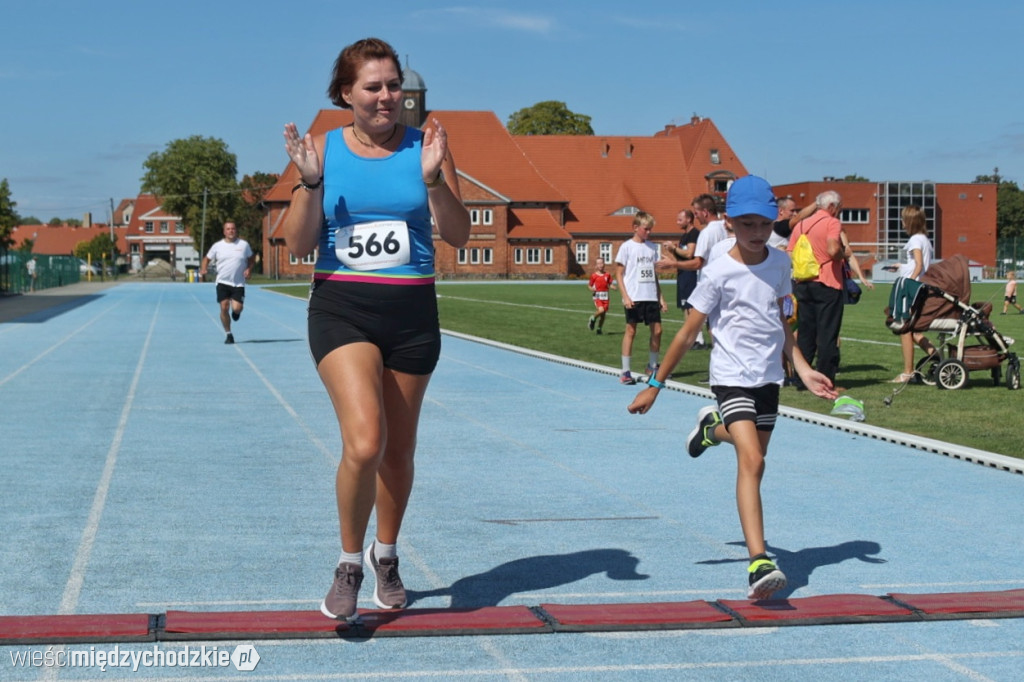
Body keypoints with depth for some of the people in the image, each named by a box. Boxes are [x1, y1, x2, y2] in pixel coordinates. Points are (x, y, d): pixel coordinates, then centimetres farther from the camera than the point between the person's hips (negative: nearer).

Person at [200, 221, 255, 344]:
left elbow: (251, 258, 16)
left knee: (237, 308, -14)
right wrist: (203, 269, -7)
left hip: (239, 283, -1)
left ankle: (236, 311, 27)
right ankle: (228, 334, 9)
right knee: (224, 307, -8)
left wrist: (249, 269, -2)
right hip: (223, 282, 1)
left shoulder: (244, 244, 3)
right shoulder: (218, 246, 3)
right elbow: (207, 258, 12)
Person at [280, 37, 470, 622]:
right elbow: (299, 245, -1)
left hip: (412, 311, 2)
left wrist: (433, 178, -18)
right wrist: (311, 181, -16)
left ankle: (386, 555, 38)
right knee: (365, 442, -20)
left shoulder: (424, 146, 1)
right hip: (341, 309, -2)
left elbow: (459, 235, -3)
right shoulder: (324, 149, 1)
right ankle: (350, 566, 3)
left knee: (399, 449, 13)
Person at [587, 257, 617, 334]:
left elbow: (610, 284, 13)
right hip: (597, 296, -4)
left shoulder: (607, 275, 6)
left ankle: (599, 329, 22)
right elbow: (589, 285, 5)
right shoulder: (594, 275, -2)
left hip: (605, 296, 4)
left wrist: (615, 287, -7)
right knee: (601, 310, -24)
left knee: (603, 314, 6)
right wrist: (592, 288, -16)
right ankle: (593, 319, 5)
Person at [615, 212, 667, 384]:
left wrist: (660, 297, 14)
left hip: (651, 297, 5)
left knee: (657, 330, 2)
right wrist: (625, 296, -12)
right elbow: (619, 273, -3)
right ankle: (625, 372, 2)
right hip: (634, 297, -5)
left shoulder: (652, 247, 12)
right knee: (631, 331, -3)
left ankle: (652, 366, 19)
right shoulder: (627, 247, -2)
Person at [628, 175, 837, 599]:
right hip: (732, 375, -6)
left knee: (753, 458, 16)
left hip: (769, 376, 6)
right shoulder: (719, 273, -12)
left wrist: (803, 370, 9)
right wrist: (656, 385, -5)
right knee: (751, 462, -20)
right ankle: (759, 563, -24)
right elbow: (688, 332, -7)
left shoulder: (780, 264, 4)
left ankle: (713, 428, 49)